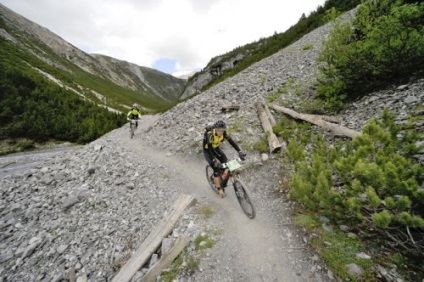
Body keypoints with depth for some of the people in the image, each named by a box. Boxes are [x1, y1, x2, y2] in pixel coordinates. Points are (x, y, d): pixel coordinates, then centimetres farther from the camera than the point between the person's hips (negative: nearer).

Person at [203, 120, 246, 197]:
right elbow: (209, 149, -37)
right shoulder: (209, 134, -35)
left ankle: (216, 178, 17)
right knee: (216, 168, -16)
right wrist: (214, 161, -48)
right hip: (207, 150, -5)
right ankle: (219, 188, 1)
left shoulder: (223, 133, -21)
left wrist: (240, 151, -36)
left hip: (216, 148, 5)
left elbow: (231, 141, -24)